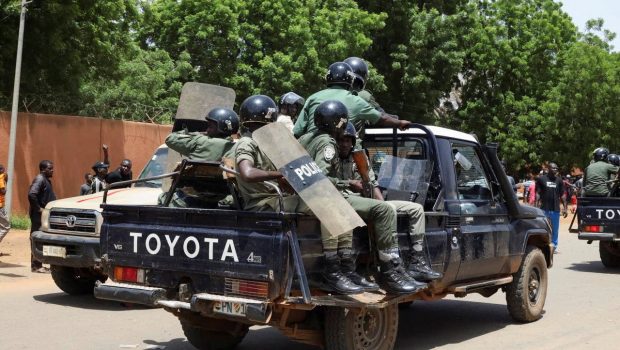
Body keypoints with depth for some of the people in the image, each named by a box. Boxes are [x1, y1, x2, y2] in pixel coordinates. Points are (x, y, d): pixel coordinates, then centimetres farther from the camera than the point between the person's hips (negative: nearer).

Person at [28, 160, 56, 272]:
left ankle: (37, 265, 18)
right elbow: (31, 194, -27)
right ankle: (36, 266, -3)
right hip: (39, 216, -10)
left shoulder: (46, 180, 17)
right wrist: (38, 208, -21)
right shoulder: (39, 179, -13)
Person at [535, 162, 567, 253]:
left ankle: (554, 246, 16)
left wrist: (564, 207, 7)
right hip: (544, 208, -3)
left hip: (556, 209, 3)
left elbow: (562, 195, 13)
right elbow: (537, 193, 1)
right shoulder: (541, 179, 2)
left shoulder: (559, 180, 11)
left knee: (555, 229, 7)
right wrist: (537, 204, -9)